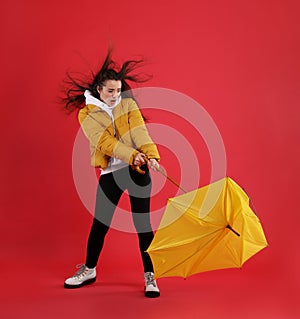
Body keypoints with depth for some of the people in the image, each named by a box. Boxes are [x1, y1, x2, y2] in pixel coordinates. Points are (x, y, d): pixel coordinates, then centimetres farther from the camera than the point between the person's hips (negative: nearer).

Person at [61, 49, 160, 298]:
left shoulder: (128, 103, 6)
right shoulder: (86, 113, 2)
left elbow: (139, 131, -11)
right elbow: (104, 141, -14)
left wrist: (151, 154, -29)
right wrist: (132, 155, -28)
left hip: (138, 169, 0)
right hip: (110, 172, 0)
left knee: (142, 223, 0)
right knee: (100, 224, 7)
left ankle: (150, 276, 12)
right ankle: (89, 270, 29)